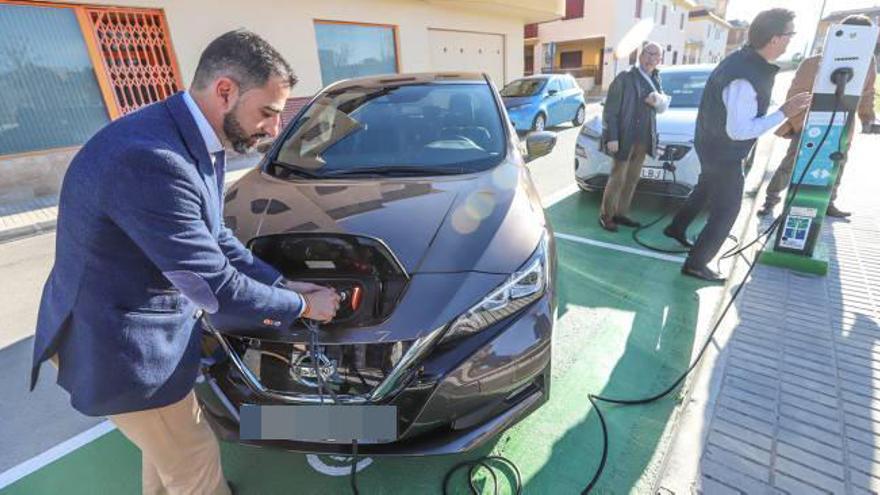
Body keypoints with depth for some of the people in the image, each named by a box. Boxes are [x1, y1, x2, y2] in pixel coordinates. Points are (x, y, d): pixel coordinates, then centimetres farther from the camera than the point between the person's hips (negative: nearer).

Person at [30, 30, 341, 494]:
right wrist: (302, 305, -14)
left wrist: (282, 283, 1)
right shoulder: (150, 159, -33)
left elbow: (214, 238, 7)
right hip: (121, 346, -9)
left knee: (170, 448, 31)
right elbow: (214, 285, -28)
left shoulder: (197, 142, -2)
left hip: (153, 325, 9)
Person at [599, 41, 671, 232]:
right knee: (617, 178, -4)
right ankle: (606, 216, 7)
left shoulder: (655, 80, 14)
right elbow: (610, 110, -12)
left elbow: (663, 106, 19)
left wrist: (659, 101, -5)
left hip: (644, 138, 7)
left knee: (632, 179, 12)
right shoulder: (625, 78, -7)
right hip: (625, 137, -7)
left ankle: (620, 213, 23)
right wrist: (611, 137, -19)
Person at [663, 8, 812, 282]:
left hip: (714, 144, 9)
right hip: (723, 152, -9)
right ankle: (695, 264, 10)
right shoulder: (744, 78, -31)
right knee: (726, 210, 1)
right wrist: (784, 113, -25)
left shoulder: (744, 59, -1)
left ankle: (676, 228, 45)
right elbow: (739, 130, -30)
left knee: (706, 189, 28)